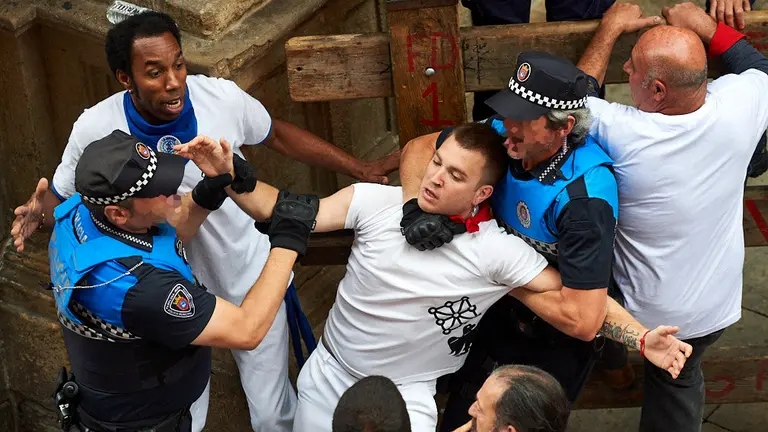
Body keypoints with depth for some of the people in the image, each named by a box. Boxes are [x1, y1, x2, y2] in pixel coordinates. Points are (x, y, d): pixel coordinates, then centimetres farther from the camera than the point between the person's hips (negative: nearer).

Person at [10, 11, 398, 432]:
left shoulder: (222, 97, -21)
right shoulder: (95, 129, -22)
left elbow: (278, 134, 0)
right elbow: (62, 197, -4)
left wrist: (361, 169, -1)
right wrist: (38, 211, -28)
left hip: (251, 282, 0)